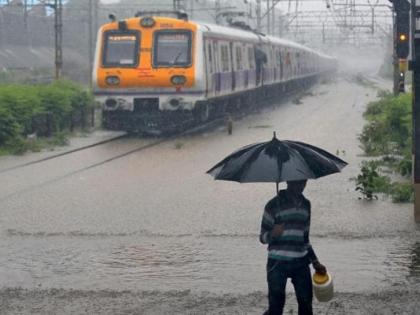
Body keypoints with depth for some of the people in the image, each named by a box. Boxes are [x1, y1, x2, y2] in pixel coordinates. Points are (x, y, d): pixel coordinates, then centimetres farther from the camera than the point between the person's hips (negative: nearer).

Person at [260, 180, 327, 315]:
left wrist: (315, 262, 18)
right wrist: (273, 234, -26)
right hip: (278, 263, -5)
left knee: (306, 304, 5)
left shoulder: (306, 204, 12)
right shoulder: (274, 205, -6)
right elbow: (263, 237, -4)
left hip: (301, 263, 5)